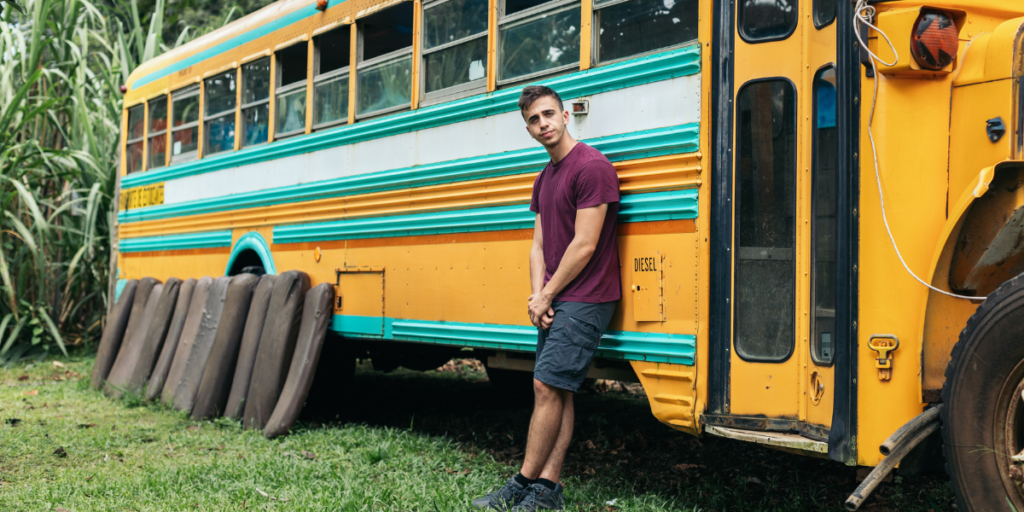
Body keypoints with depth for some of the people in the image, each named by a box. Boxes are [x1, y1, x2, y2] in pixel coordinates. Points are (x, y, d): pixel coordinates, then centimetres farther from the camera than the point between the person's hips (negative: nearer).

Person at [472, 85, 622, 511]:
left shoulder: (592, 167, -13)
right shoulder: (545, 178, 16)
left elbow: (584, 246, -16)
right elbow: (539, 244, 14)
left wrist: (546, 296, -9)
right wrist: (537, 295, -2)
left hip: (584, 299, -8)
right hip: (553, 301, 9)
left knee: (547, 385, -9)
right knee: (554, 391, 7)